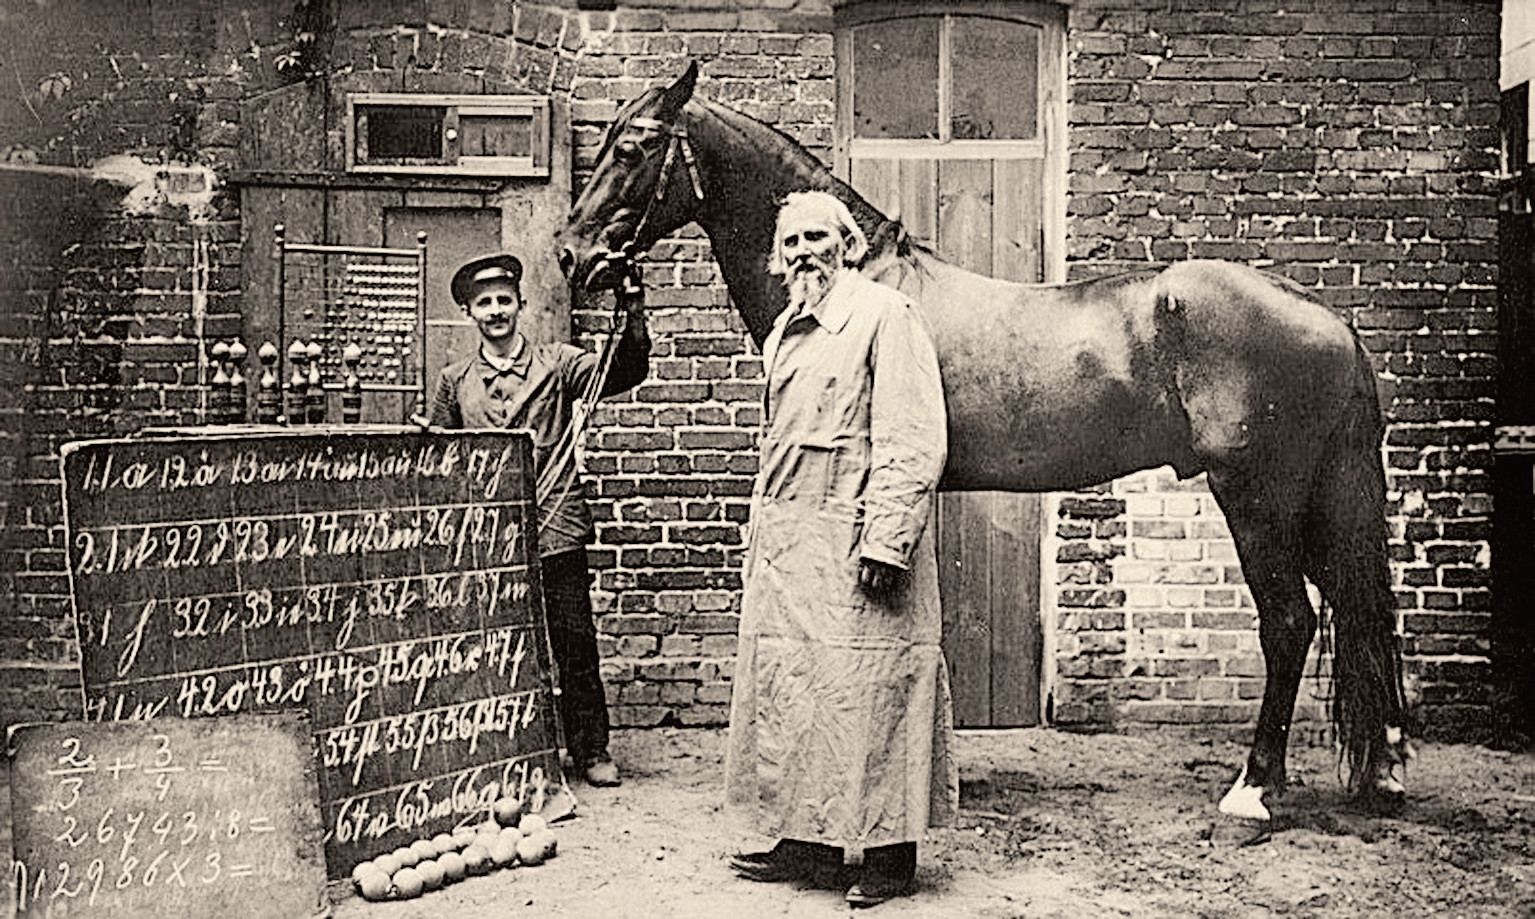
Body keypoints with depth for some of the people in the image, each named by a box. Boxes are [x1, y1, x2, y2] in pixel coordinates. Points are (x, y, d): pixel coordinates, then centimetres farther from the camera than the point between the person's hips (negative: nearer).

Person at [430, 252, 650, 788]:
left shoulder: (556, 364, 6)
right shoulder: (455, 381, 12)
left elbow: (624, 373, -6)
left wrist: (632, 315, -18)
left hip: (556, 528, -1)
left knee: (575, 643, 1)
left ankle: (590, 751, 13)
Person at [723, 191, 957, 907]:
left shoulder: (884, 317, -8)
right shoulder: (785, 332, 17)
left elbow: (912, 443, -15)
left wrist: (885, 540, -22)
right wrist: (765, 536, 19)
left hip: (851, 539, -9)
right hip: (783, 539, 9)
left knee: (866, 688, -2)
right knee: (790, 688, 13)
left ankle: (889, 855, 11)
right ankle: (809, 842, 25)